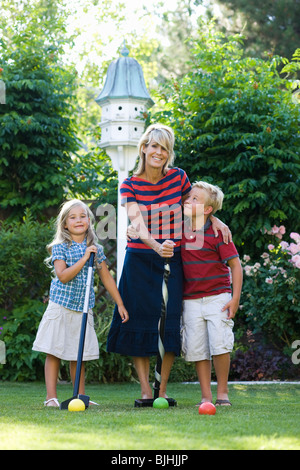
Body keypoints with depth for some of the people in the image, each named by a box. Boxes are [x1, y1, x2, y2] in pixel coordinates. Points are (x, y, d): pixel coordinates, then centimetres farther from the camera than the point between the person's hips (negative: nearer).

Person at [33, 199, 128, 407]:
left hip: (83, 308, 4)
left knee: (78, 356, 9)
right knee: (54, 353, -3)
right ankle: (51, 397, 1)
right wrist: (84, 258, -21)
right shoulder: (60, 247, -6)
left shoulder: (95, 249, 7)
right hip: (60, 307, -4)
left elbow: (107, 278, 12)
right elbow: (62, 276, -18)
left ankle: (80, 396, 17)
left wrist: (120, 304, 11)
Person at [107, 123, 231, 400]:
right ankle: (145, 390, 3)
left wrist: (213, 219, -1)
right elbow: (137, 223, -19)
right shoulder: (130, 185, -5)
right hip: (140, 260, -1)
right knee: (140, 322, -3)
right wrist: (156, 245, -37)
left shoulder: (178, 177, 0)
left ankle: (163, 390, 8)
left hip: (172, 260, 1)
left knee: (170, 323, -1)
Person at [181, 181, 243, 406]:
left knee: (219, 343, -12)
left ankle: (222, 392, 3)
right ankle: (206, 396, 11)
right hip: (191, 300, 4)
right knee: (197, 349, 3)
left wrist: (235, 299, -10)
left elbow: (235, 265, -6)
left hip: (217, 297, -4)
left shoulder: (217, 232, -8)